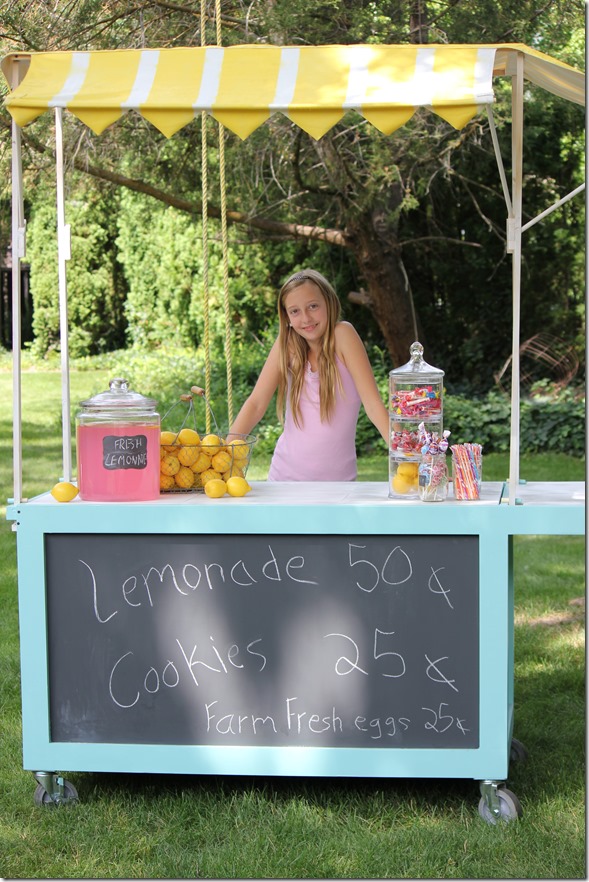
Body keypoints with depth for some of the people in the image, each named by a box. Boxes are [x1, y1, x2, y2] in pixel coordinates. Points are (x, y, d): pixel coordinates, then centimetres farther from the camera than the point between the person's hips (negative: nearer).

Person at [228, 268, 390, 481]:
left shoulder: (342, 334, -8)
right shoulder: (286, 344, 1)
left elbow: (372, 402, -13)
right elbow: (256, 404, -3)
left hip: (337, 478, -4)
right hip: (285, 476, 4)